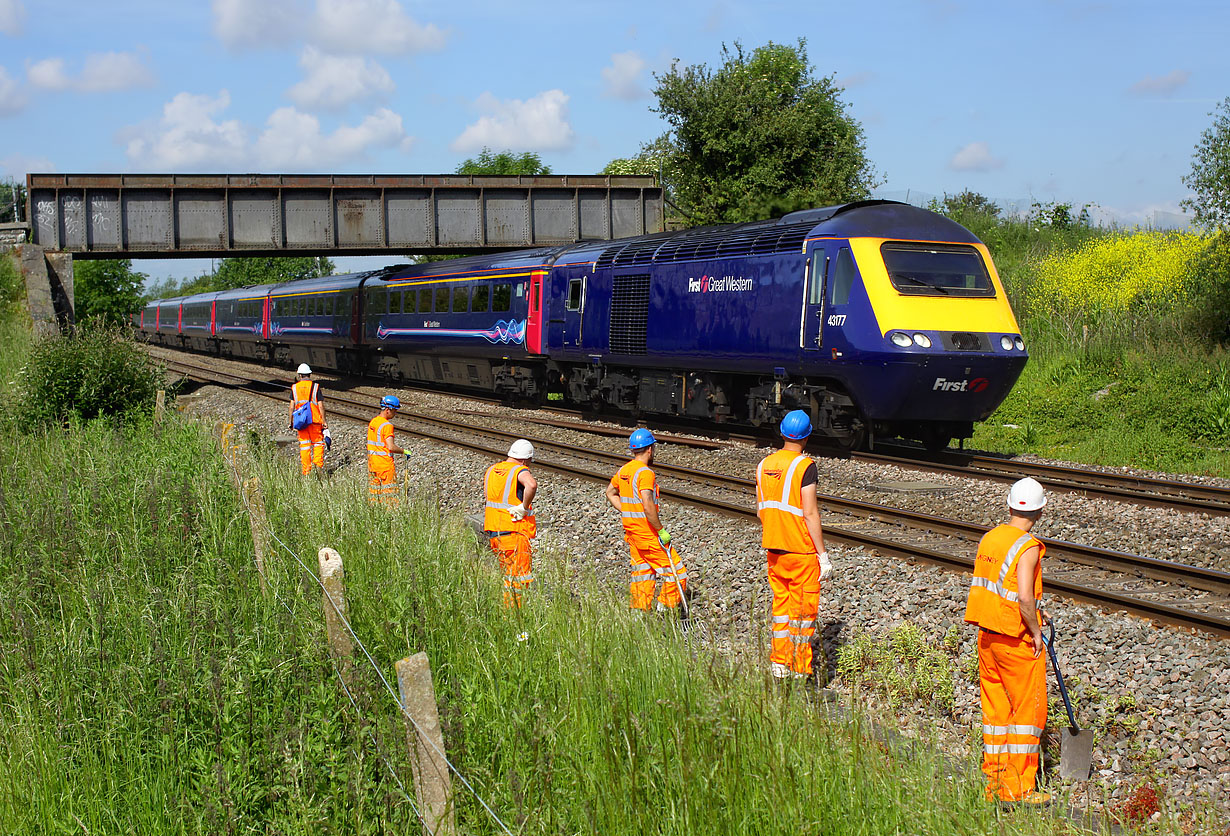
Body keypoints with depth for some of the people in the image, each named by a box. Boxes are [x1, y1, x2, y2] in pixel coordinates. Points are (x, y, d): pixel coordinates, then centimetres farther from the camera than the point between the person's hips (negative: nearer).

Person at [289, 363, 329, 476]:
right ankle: (319, 464, -6)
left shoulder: (294, 388, 3)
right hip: (315, 420, -2)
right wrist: (324, 421, 1)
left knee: (304, 445, 7)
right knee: (318, 442, 10)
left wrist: (291, 422, 9)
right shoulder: (315, 387, -2)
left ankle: (306, 471, 7)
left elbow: (292, 407, 1)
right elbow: (320, 406, -4)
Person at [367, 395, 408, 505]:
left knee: (374, 490, 12)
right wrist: (405, 451, -9)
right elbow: (391, 447, -23)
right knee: (390, 491, -3)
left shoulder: (372, 422, 9)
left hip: (372, 462, 8)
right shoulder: (387, 425, -17)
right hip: (385, 464, -8)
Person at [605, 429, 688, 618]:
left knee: (643, 574, 15)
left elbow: (610, 493, 24)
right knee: (676, 572, 0)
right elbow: (648, 506, -27)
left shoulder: (623, 471, 8)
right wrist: (661, 531, -19)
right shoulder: (645, 473, -19)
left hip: (631, 531, 9)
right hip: (648, 534, -9)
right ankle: (666, 611, 1)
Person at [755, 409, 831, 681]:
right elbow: (810, 513, -18)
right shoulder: (805, 466, -14)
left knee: (781, 604, 16)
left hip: (773, 547, 6)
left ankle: (779, 663, 17)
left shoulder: (764, 464, 5)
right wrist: (823, 555, -13)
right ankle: (799, 671, 5)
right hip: (802, 549, -6)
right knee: (804, 608, 3)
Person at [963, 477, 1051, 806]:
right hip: (1018, 640, -7)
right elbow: (1025, 596, -29)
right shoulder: (1028, 547, -18)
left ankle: (994, 781, 21)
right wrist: (1034, 629, -13)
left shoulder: (989, 538, 5)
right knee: (1028, 710, 4)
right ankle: (1018, 788, 7)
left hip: (987, 634, 7)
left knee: (995, 708, 15)